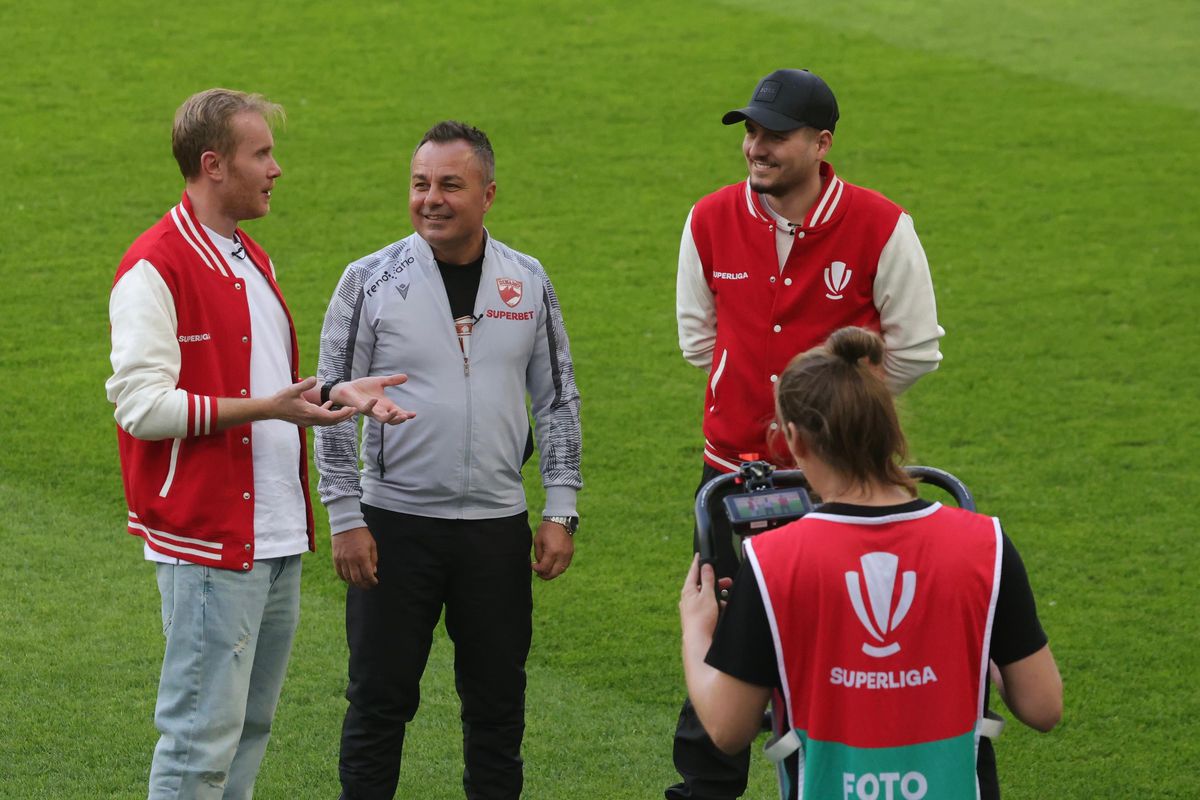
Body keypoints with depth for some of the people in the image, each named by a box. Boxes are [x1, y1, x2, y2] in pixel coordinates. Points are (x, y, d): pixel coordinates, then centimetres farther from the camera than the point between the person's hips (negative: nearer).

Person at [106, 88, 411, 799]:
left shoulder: (253, 261, 18)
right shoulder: (155, 269, -12)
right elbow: (143, 406, -19)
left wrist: (341, 392, 10)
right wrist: (267, 408, -22)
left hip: (277, 541, 9)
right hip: (209, 547, -9)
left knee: (250, 727, 12)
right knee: (203, 738, -7)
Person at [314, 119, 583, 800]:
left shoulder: (529, 282, 3)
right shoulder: (371, 281, -5)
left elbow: (558, 400, 9)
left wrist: (561, 511, 3)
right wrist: (346, 520, -7)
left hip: (497, 524, 2)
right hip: (395, 522, -2)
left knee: (498, 699, 9)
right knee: (381, 697, 1)